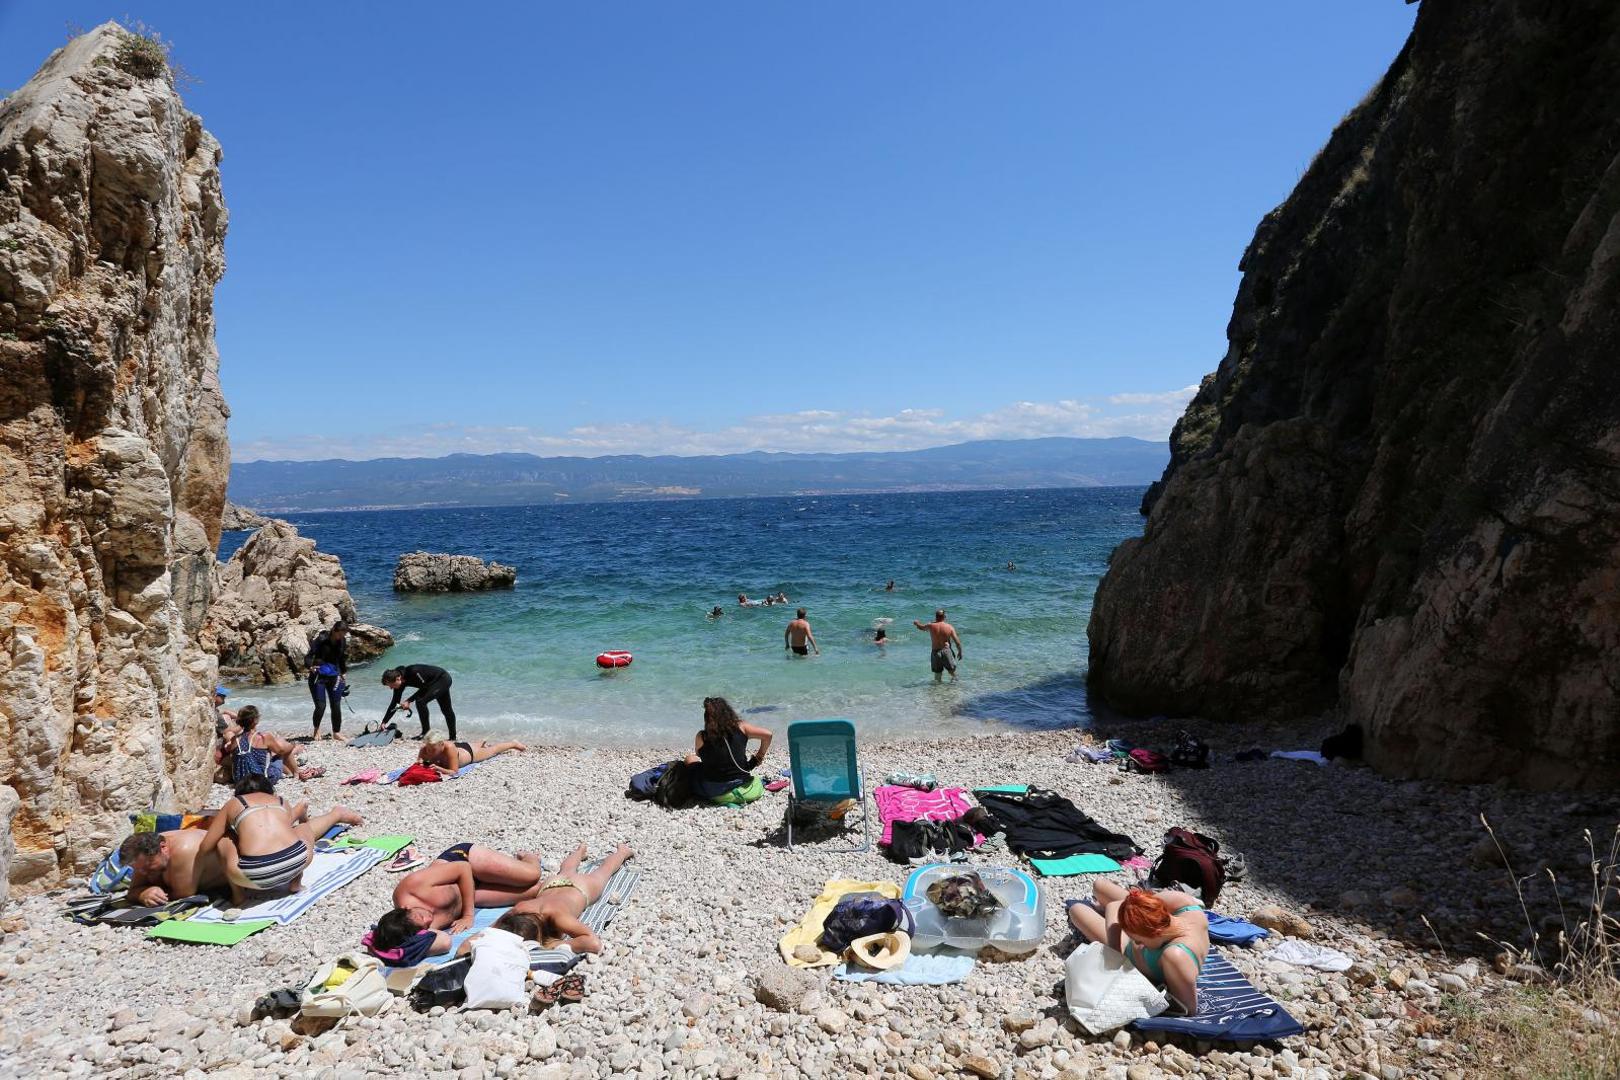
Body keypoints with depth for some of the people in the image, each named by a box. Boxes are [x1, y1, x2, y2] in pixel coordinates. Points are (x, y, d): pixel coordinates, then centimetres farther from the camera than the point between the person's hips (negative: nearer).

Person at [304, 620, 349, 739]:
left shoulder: (343, 641, 0)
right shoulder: (321, 639, -15)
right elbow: (309, 655, -19)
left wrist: (343, 672, 19)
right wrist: (310, 666, -37)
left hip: (334, 677, 4)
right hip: (318, 676, -4)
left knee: (336, 706, 2)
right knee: (321, 706, -7)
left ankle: (337, 732, 16)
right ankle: (317, 729, 20)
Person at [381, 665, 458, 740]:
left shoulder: (412, 672, -31)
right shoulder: (401, 683, -7)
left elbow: (424, 687, -25)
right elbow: (394, 703, -1)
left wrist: (409, 701, -25)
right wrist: (384, 722, -4)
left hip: (443, 679, -9)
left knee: (421, 701, -21)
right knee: (446, 710, 16)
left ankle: (426, 732, -14)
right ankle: (453, 737, 26)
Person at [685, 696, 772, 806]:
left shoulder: (702, 737, -8)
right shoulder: (740, 728, -7)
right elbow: (767, 734, -9)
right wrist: (759, 756, 7)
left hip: (715, 794, -3)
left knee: (690, 759, 20)